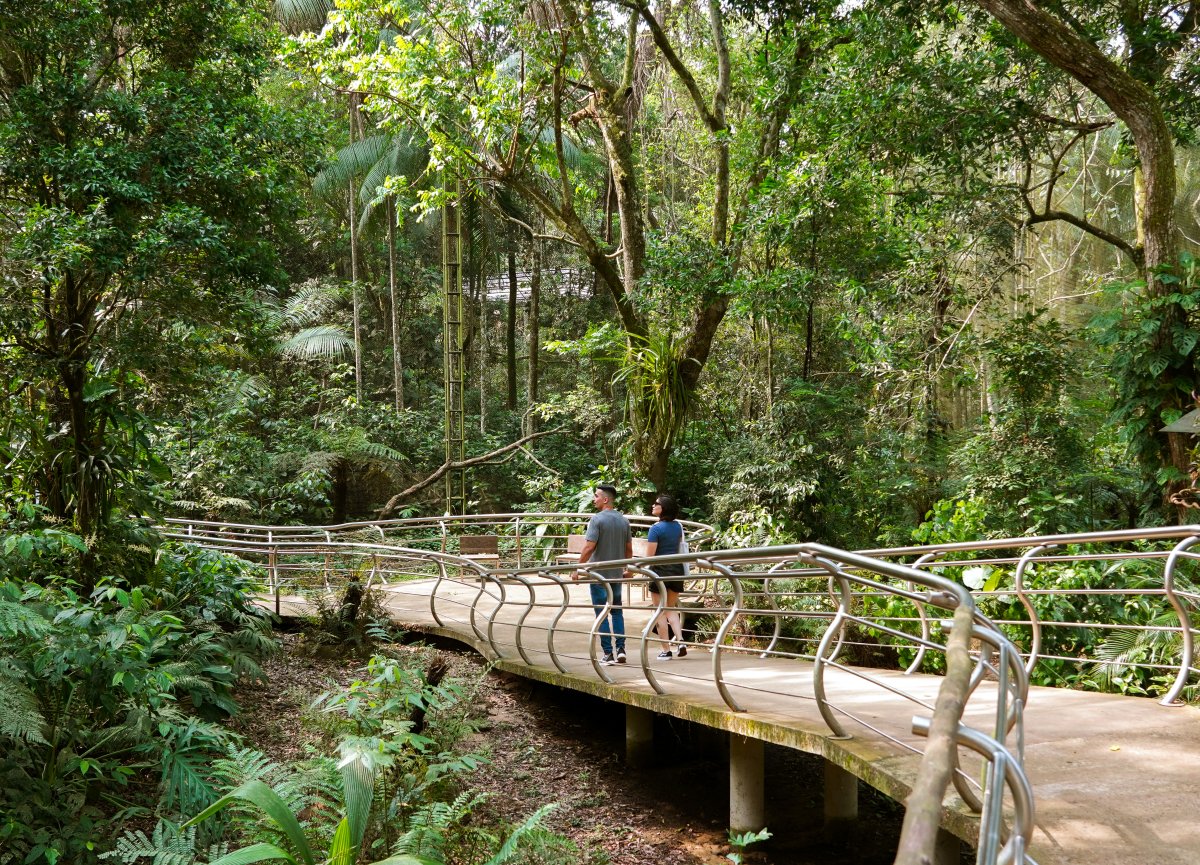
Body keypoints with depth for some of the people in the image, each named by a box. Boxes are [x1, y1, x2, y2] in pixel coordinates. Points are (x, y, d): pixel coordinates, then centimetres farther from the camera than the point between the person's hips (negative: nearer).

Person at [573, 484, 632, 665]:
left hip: (598, 574, -6)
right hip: (617, 574, 6)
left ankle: (608, 653, 2)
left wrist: (578, 568, -10)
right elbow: (629, 548, 11)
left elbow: (589, 547, -19)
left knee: (601, 613, 1)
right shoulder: (623, 520, 6)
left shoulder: (597, 519, -14)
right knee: (617, 611, 15)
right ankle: (621, 649, 8)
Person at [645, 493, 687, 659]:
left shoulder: (656, 528, -14)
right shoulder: (678, 526, 5)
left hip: (660, 571, -6)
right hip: (677, 569, 6)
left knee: (661, 612, 5)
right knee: (671, 609, 18)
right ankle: (681, 641, -1)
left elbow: (649, 555, -15)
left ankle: (666, 650, 6)